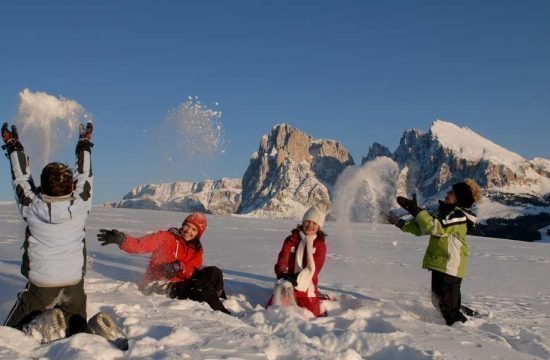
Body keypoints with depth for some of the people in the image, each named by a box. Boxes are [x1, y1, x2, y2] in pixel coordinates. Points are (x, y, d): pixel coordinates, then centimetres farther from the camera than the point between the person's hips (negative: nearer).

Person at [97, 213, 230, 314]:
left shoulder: (197, 250, 10)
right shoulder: (166, 237, -2)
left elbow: (191, 273, -7)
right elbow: (140, 245, -15)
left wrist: (179, 267, -27)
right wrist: (122, 239, -33)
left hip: (179, 283, 5)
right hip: (158, 286, -5)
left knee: (213, 272, -13)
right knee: (202, 288, -26)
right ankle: (220, 311, -15)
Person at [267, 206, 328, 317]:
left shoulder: (320, 245, -1)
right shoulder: (291, 240, 3)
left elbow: (313, 268, -12)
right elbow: (282, 259, -4)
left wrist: (298, 278, -29)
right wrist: (282, 274, -25)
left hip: (306, 286, -1)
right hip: (288, 283, 1)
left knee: (315, 315, -9)